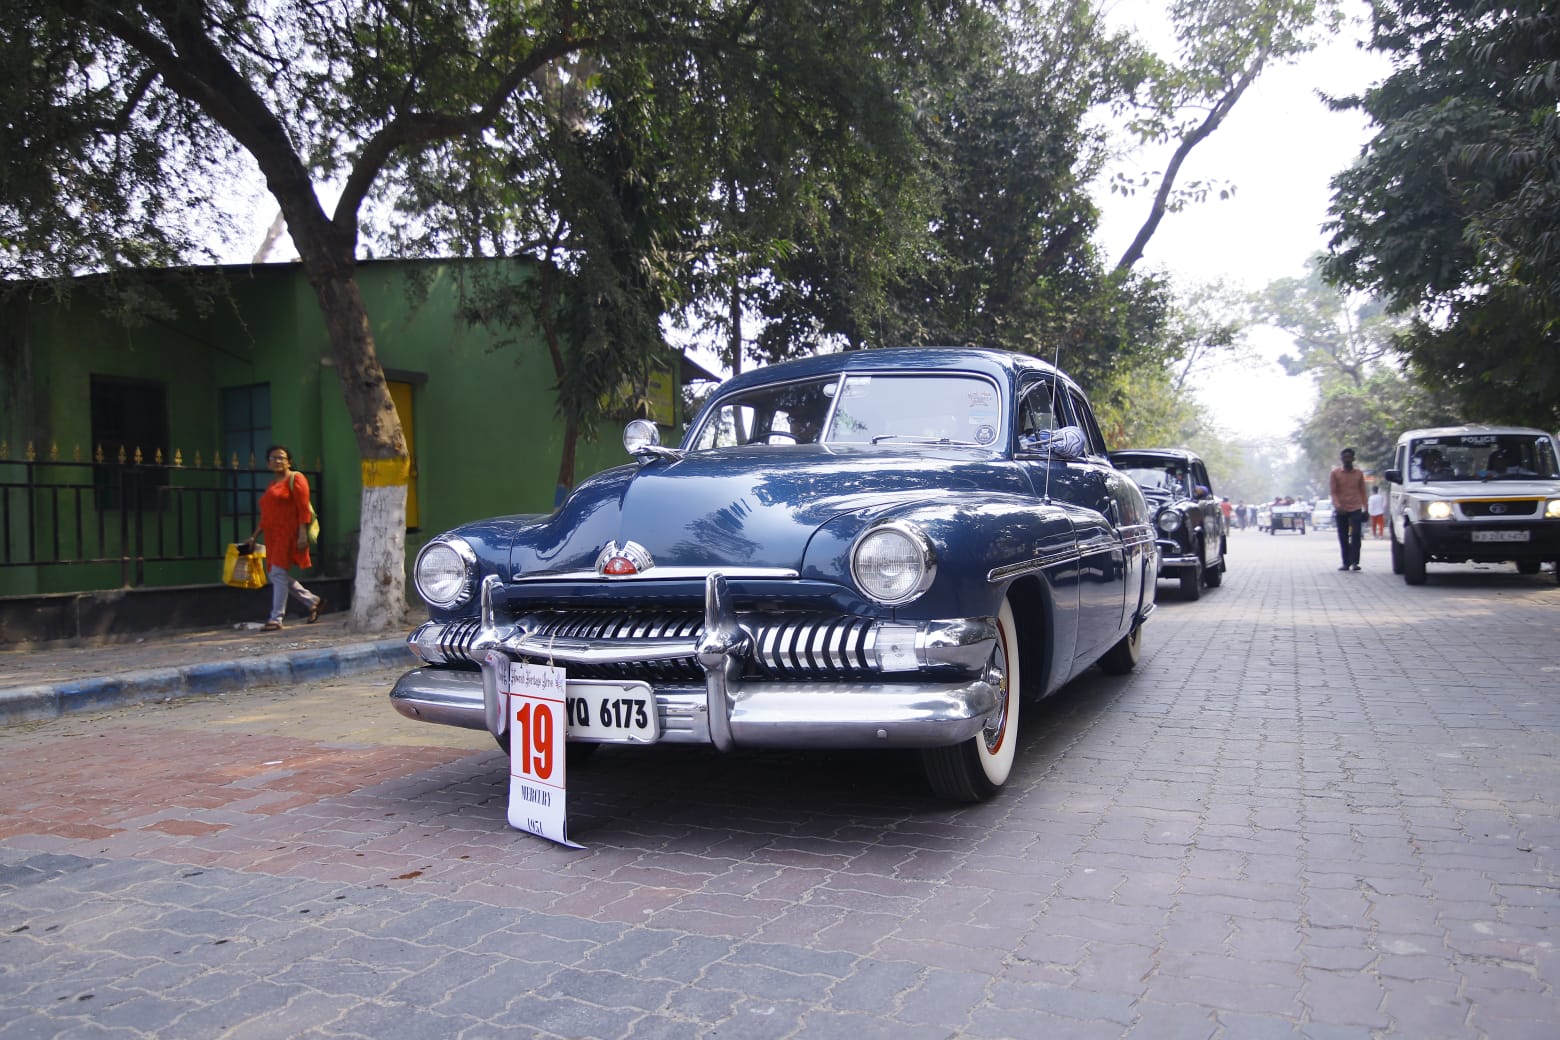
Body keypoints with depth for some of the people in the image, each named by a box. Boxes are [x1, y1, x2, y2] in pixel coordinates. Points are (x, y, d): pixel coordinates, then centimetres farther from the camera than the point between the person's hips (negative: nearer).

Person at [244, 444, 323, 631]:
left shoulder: (295, 478, -3)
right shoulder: (272, 483, 21)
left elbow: (304, 508, -12)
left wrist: (303, 534, -20)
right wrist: (254, 536, 20)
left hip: (288, 534, -9)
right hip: (273, 535, 9)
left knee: (279, 573, -11)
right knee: (275, 574, 8)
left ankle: (276, 619, -8)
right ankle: (313, 601, 19)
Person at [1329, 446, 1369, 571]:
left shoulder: (1359, 473, 7)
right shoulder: (1335, 473, 3)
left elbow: (1362, 491, 12)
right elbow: (1332, 492, -2)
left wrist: (1365, 508, 8)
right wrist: (1337, 505, -18)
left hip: (1356, 509, 0)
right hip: (1341, 510, 0)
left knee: (1355, 535, -12)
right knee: (1343, 538, 3)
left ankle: (1355, 562, -14)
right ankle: (1346, 563, 9)